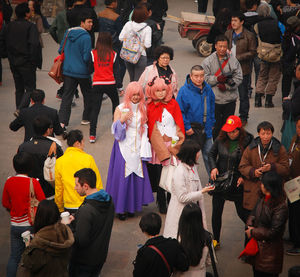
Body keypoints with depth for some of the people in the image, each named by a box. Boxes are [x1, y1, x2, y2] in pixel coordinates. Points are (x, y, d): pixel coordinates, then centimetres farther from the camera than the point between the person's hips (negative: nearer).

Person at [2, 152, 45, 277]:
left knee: (14, 257, 11)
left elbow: (5, 203, 8)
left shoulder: (9, 182, -3)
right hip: (31, 225, -4)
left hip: (15, 225, 4)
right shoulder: (33, 182, -15)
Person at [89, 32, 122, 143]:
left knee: (95, 109, 0)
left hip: (97, 84, -1)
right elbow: (116, 72, 2)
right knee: (115, 102, 27)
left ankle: (92, 135, -8)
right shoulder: (113, 54, 0)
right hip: (110, 84, 1)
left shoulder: (93, 53, -3)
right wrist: (119, 87, 7)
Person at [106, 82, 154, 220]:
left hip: (138, 147, 4)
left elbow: (145, 129, 15)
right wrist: (122, 119, -26)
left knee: (137, 175, 1)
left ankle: (132, 206, 12)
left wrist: (144, 149, 7)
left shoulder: (143, 109, 9)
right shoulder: (120, 109, -3)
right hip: (124, 147, -4)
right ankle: (121, 208, 0)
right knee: (122, 176, -7)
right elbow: (115, 130, -7)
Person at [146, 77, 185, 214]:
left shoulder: (173, 104, 2)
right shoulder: (150, 106, 1)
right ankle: (162, 204, 14)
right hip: (157, 145, 0)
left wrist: (180, 141, -1)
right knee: (159, 176, 2)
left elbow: (179, 124, 4)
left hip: (173, 144, 0)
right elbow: (149, 127, 2)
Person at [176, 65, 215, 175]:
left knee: (209, 153, 14)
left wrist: (211, 123, 12)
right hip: (191, 131, -4)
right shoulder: (184, 91, -16)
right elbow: (179, 111, -15)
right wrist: (187, 127, -16)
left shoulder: (208, 89, 1)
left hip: (206, 129, 4)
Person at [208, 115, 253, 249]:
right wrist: (213, 168, -6)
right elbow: (211, 154, 9)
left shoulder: (247, 141, -14)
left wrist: (244, 177, -16)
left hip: (237, 182, -3)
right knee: (216, 211, 8)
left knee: (242, 212, 4)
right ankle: (215, 240, 24)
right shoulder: (221, 139, -4)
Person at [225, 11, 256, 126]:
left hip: (243, 70, -4)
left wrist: (238, 57, -16)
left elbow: (252, 52, -8)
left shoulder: (249, 36, -8)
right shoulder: (228, 34, 7)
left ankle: (243, 117, 18)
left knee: (243, 95, 5)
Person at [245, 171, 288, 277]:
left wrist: (253, 232, -14)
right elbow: (253, 215, 15)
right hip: (257, 245, 8)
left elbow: (273, 233, -22)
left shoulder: (281, 207, -23)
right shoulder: (262, 200, 1)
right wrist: (250, 226, -6)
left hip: (270, 251, -8)